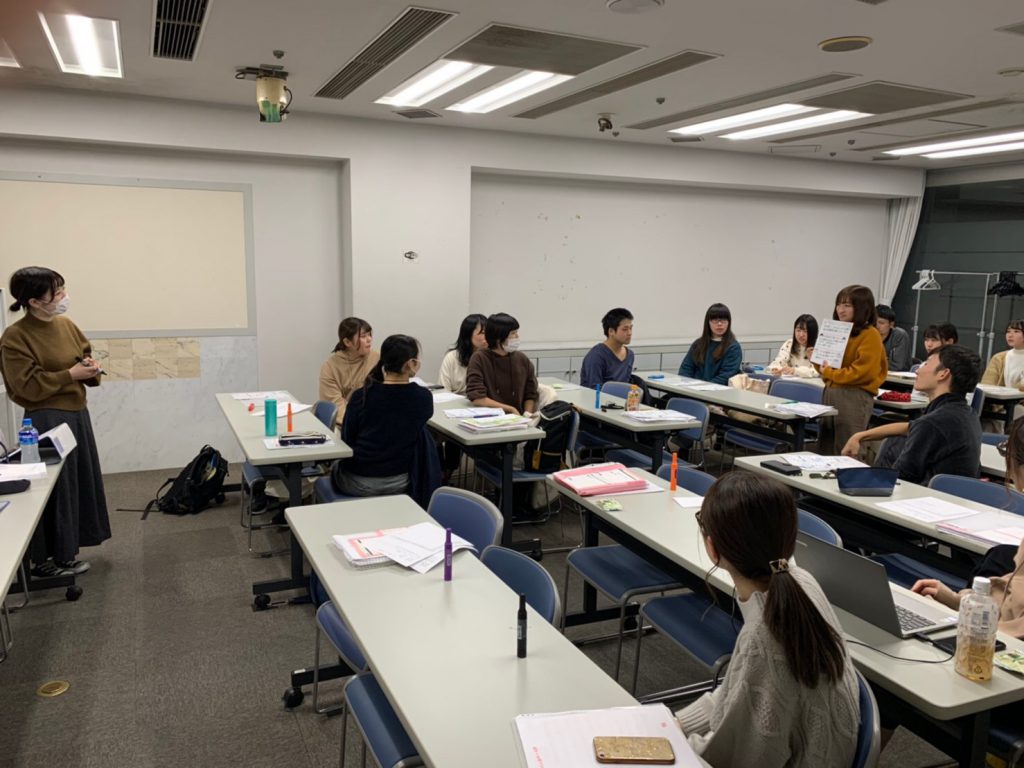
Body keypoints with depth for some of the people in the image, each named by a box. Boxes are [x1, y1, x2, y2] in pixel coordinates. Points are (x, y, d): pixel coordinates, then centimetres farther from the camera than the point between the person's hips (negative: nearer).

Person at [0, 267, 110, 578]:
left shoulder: (66, 325, 6)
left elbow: (86, 355, 19)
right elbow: (28, 386, -19)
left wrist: (90, 367, -3)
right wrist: (70, 374, -19)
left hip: (77, 414, 8)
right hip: (47, 420, -8)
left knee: (78, 481, 15)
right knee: (53, 487, -1)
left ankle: (65, 548, 29)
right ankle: (46, 559, 12)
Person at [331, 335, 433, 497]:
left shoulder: (361, 396, -14)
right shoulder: (424, 397, -11)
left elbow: (346, 439, -3)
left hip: (358, 484, -1)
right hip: (399, 483, 2)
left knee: (336, 465, 32)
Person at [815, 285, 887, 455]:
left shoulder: (870, 335, -9)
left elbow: (862, 372, -18)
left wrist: (829, 373, -13)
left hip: (855, 397, -8)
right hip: (830, 392, 8)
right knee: (826, 449, 12)